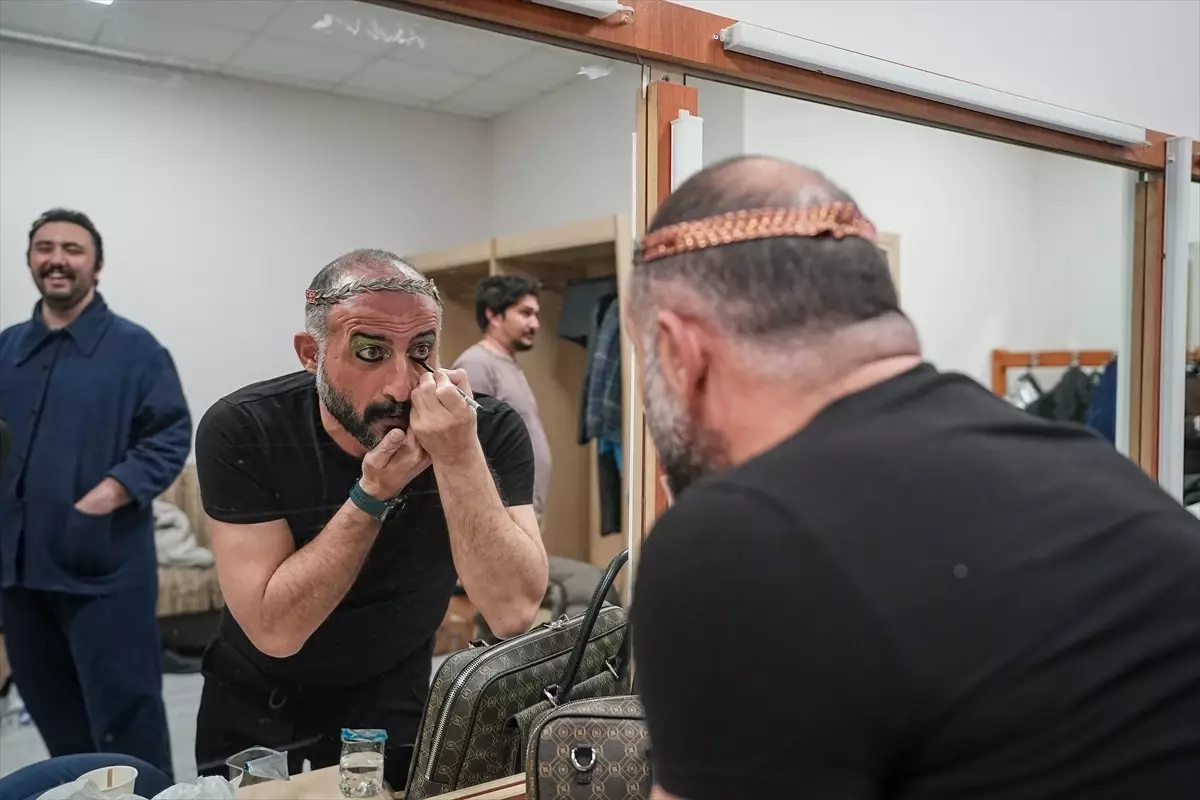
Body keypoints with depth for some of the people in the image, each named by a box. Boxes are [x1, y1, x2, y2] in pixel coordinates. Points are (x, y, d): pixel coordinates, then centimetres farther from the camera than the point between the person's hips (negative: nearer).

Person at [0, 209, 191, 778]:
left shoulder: (134, 347, -4)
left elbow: (171, 437, -9)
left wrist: (109, 495, -21)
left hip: (105, 565, -6)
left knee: (123, 711, 1)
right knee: (51, 710, 18)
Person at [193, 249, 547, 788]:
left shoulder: (489, 430, -24)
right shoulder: (241, 431, -26)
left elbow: (513, 613, -32)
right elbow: (276, 629, -28)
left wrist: (460, 458, -42)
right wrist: (373, 493, -37)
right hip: (258, 710, 0)